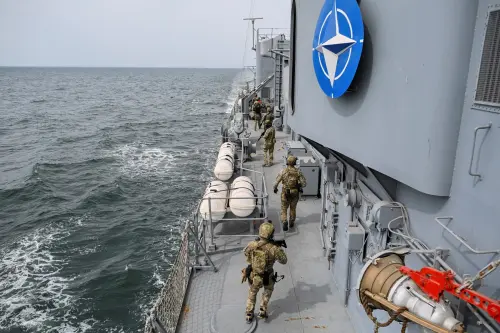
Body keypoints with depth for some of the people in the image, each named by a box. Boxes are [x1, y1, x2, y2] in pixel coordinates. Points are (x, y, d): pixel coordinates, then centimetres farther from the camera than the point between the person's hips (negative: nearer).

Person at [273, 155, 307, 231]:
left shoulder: (283, 171, -14)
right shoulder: (298, 172, -10)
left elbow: (276, 182, -10)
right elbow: (304, 183, -9)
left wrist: (275, 188, 10)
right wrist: (299, 187, 12)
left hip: (285, 193, -2)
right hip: (295, 193, 2)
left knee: (284, 209, 12)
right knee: (293, 208, 21)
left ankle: (284, 222, -6)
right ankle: (292, 223, 33)